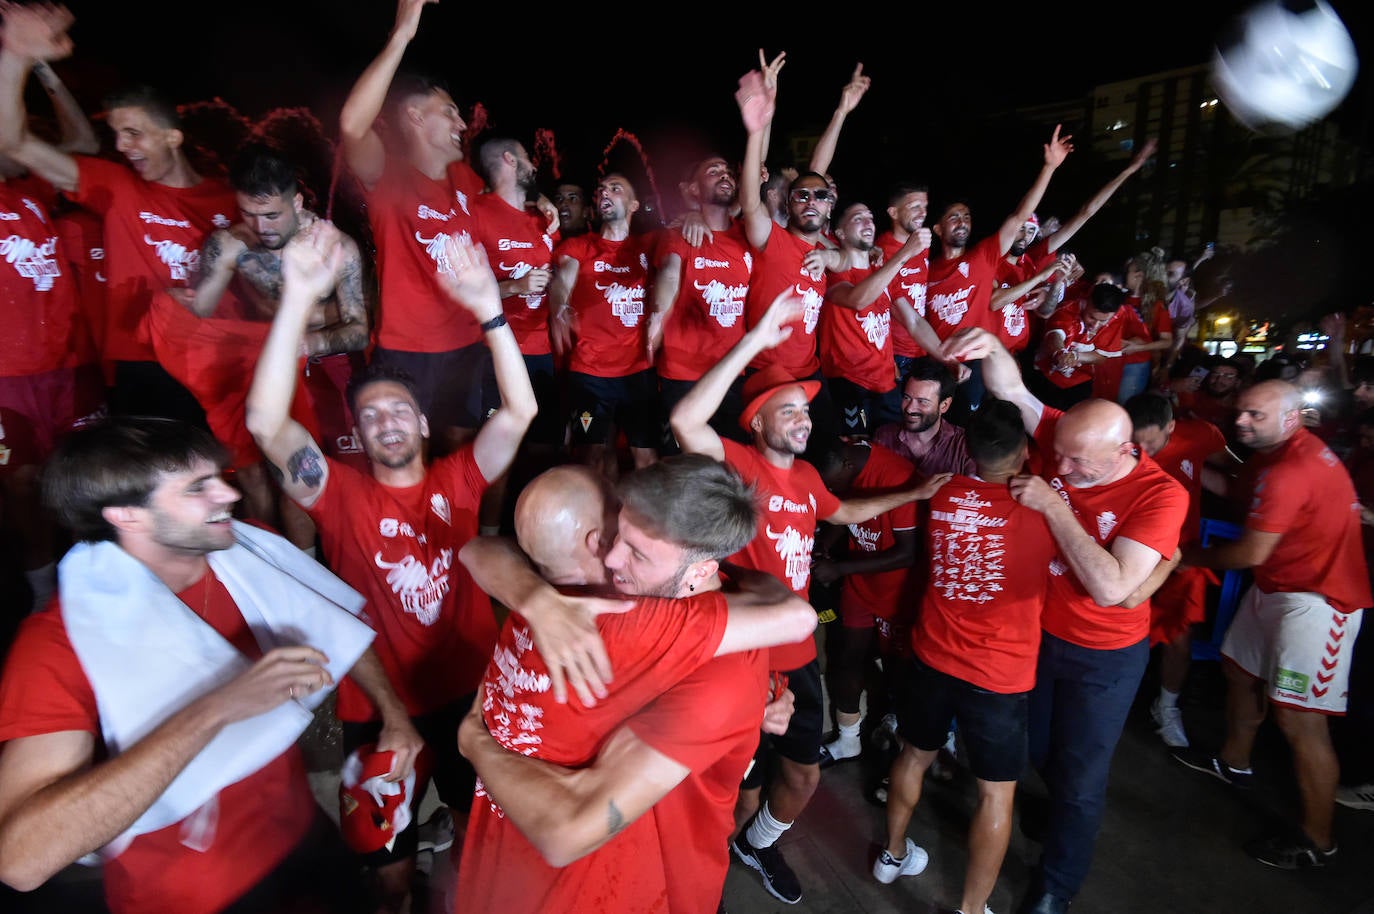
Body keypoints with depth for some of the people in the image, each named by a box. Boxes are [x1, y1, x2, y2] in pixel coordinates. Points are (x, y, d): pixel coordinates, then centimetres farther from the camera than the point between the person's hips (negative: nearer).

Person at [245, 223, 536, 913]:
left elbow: (518, 411, -18)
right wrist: (299, 298, -33)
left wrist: (489, 310, -30)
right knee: (388, 852, 21)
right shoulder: (343, 495, -9)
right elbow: (267, 422, -24)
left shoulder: (456, 481, -5)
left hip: (470, 692, 2)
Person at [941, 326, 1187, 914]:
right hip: (1040, 631, 4)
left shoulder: (1160, 495, -26)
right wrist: (991, 346, -38)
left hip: (1103, 656, -4)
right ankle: (1065, 814, 58)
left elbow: (1112, 588, -33)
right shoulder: (1066, 439, -15)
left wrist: (1053, 507, -34)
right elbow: (1012, 390, -17)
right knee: (1038, 751, 25)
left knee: (1079, 778, 14)